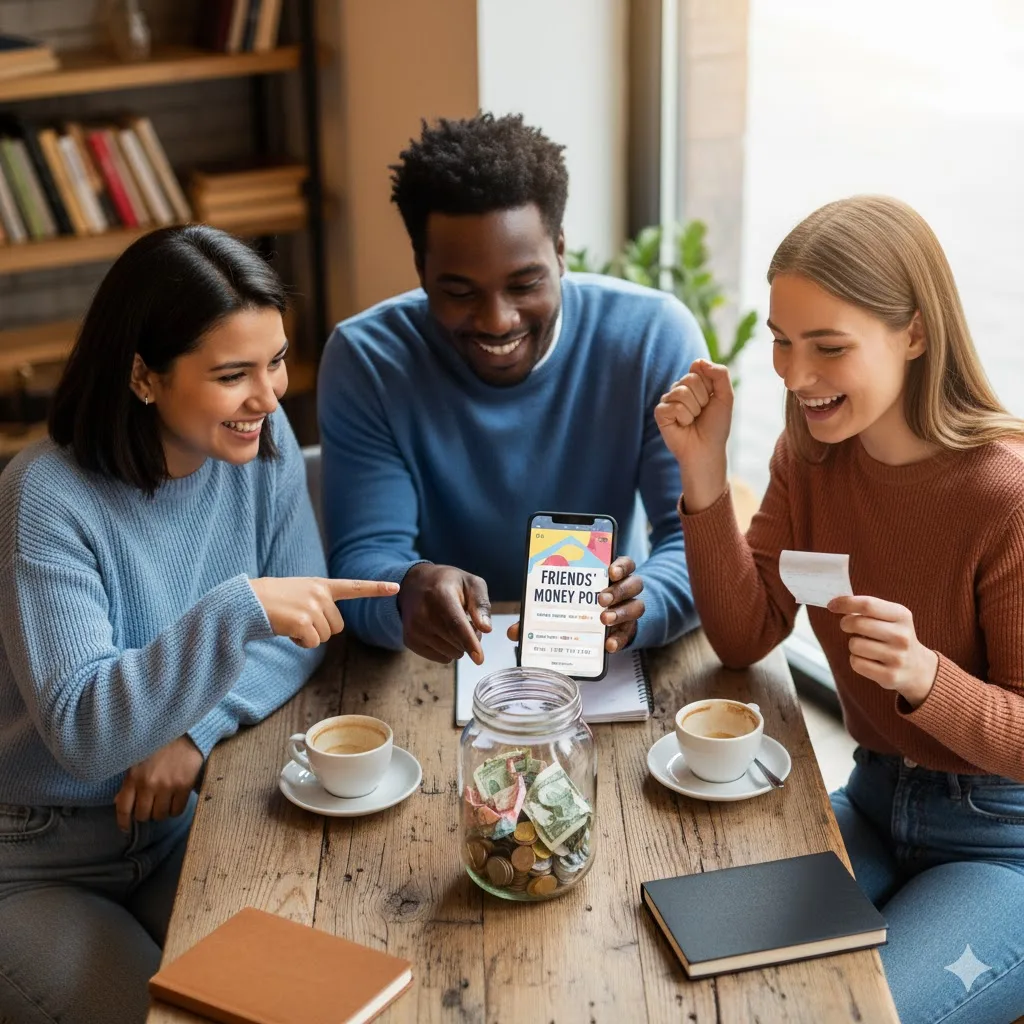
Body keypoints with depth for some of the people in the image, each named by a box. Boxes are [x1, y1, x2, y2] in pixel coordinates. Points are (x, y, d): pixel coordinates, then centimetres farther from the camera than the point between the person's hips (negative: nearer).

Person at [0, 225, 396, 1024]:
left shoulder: (263, 444, -7)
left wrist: (195, 729, -21)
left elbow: (299, 630, -4)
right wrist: (237, 610, -41)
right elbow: (81, 732, -30)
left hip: (185, 826, 5)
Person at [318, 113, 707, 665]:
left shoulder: (654, 336, -11)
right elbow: (361, 558, -14)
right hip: (437, 666, 1)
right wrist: (409, 591, -38)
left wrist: (638, 606, -36)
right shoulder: (365, 361, -11)